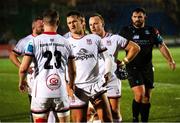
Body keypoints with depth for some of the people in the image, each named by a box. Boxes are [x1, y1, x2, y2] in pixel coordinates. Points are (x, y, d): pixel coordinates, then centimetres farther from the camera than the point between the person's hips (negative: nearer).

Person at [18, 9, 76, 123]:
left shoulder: (34, 41, -2)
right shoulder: (65, 43, 7)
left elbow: (23, 69, -5)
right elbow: (73, 71, 14)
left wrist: (21, 82, 16)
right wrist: (71, 85, 33)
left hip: (41, 92, -2)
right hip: (61, 91, 2)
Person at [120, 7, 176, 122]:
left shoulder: (152, 31, 4)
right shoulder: (126, 31, -2)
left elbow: (162, 46, 3)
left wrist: (170, 60, -10)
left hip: (148, 68, 3)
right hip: (133, 68, -3)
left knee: (147, 98, 8)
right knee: (139, 94, -18)